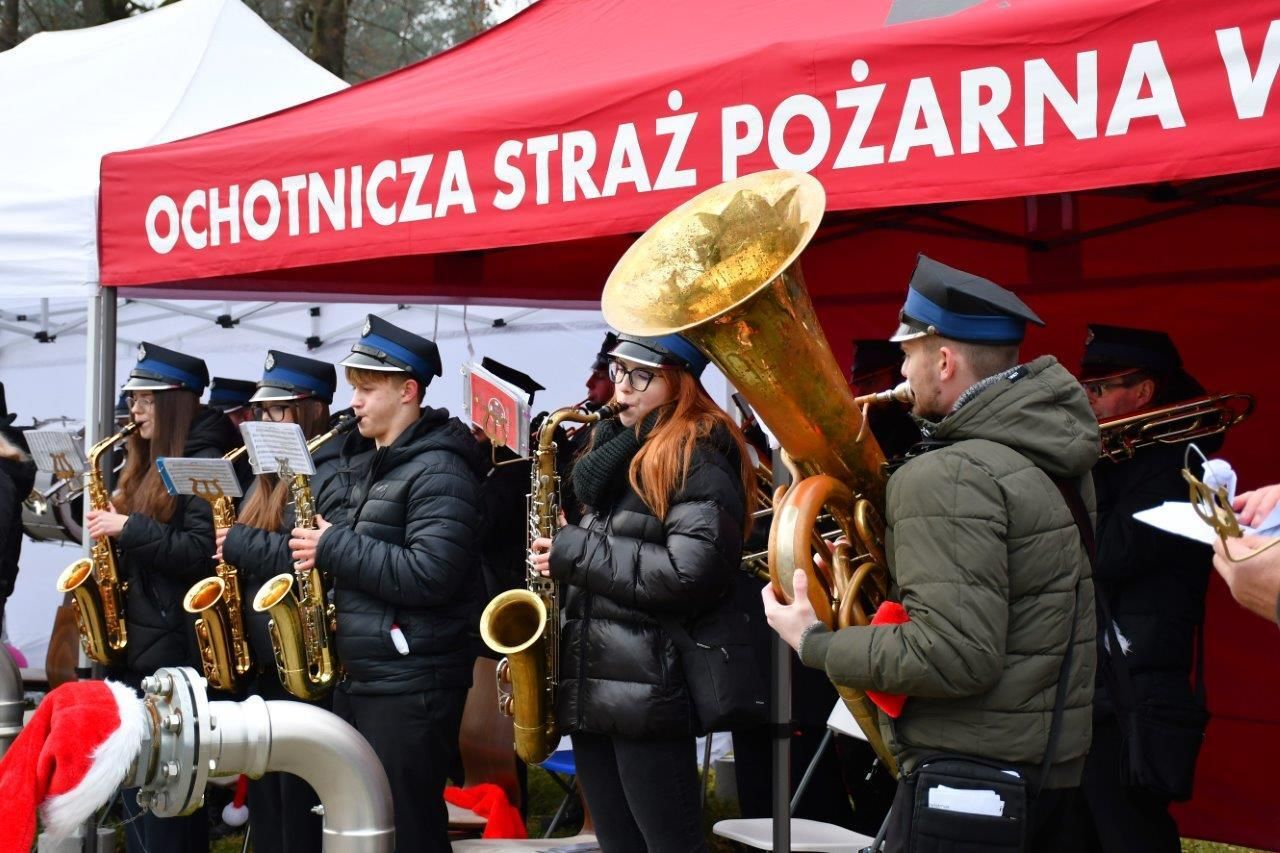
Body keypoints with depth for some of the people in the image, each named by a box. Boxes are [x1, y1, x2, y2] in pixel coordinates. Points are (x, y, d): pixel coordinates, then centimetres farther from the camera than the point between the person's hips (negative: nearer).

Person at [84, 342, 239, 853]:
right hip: (133, 639, 9)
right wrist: (109, 525, 4)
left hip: (176, 647, -9)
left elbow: (202, 553, -20)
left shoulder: (206, 463, -11)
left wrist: (128, 528, -19)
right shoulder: (147, 464, 17)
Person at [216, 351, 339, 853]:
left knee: (300, 806, -4)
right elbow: (241, 548, 22)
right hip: (262, 660, 9)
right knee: (264, 799, 14)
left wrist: (241, 543, -19)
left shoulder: (331, 474, -12)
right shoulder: (270, 477, 18)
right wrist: (227, 550, 1)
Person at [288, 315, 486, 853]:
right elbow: (329, 532, 26)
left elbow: (429, 576, -25)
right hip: (355, 679, 9)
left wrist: (334, 547, -19)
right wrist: (311, 546, 3)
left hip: (411, 686, -9)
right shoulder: (358, 461, 14)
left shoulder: (437, 470, -14)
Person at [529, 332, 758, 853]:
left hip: (649, 688, -9)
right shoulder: (618, 450, 18)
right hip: (592, 683, 9)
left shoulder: (699, 456, -9)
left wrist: (576, 551, -14)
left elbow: (690, 575, -21)